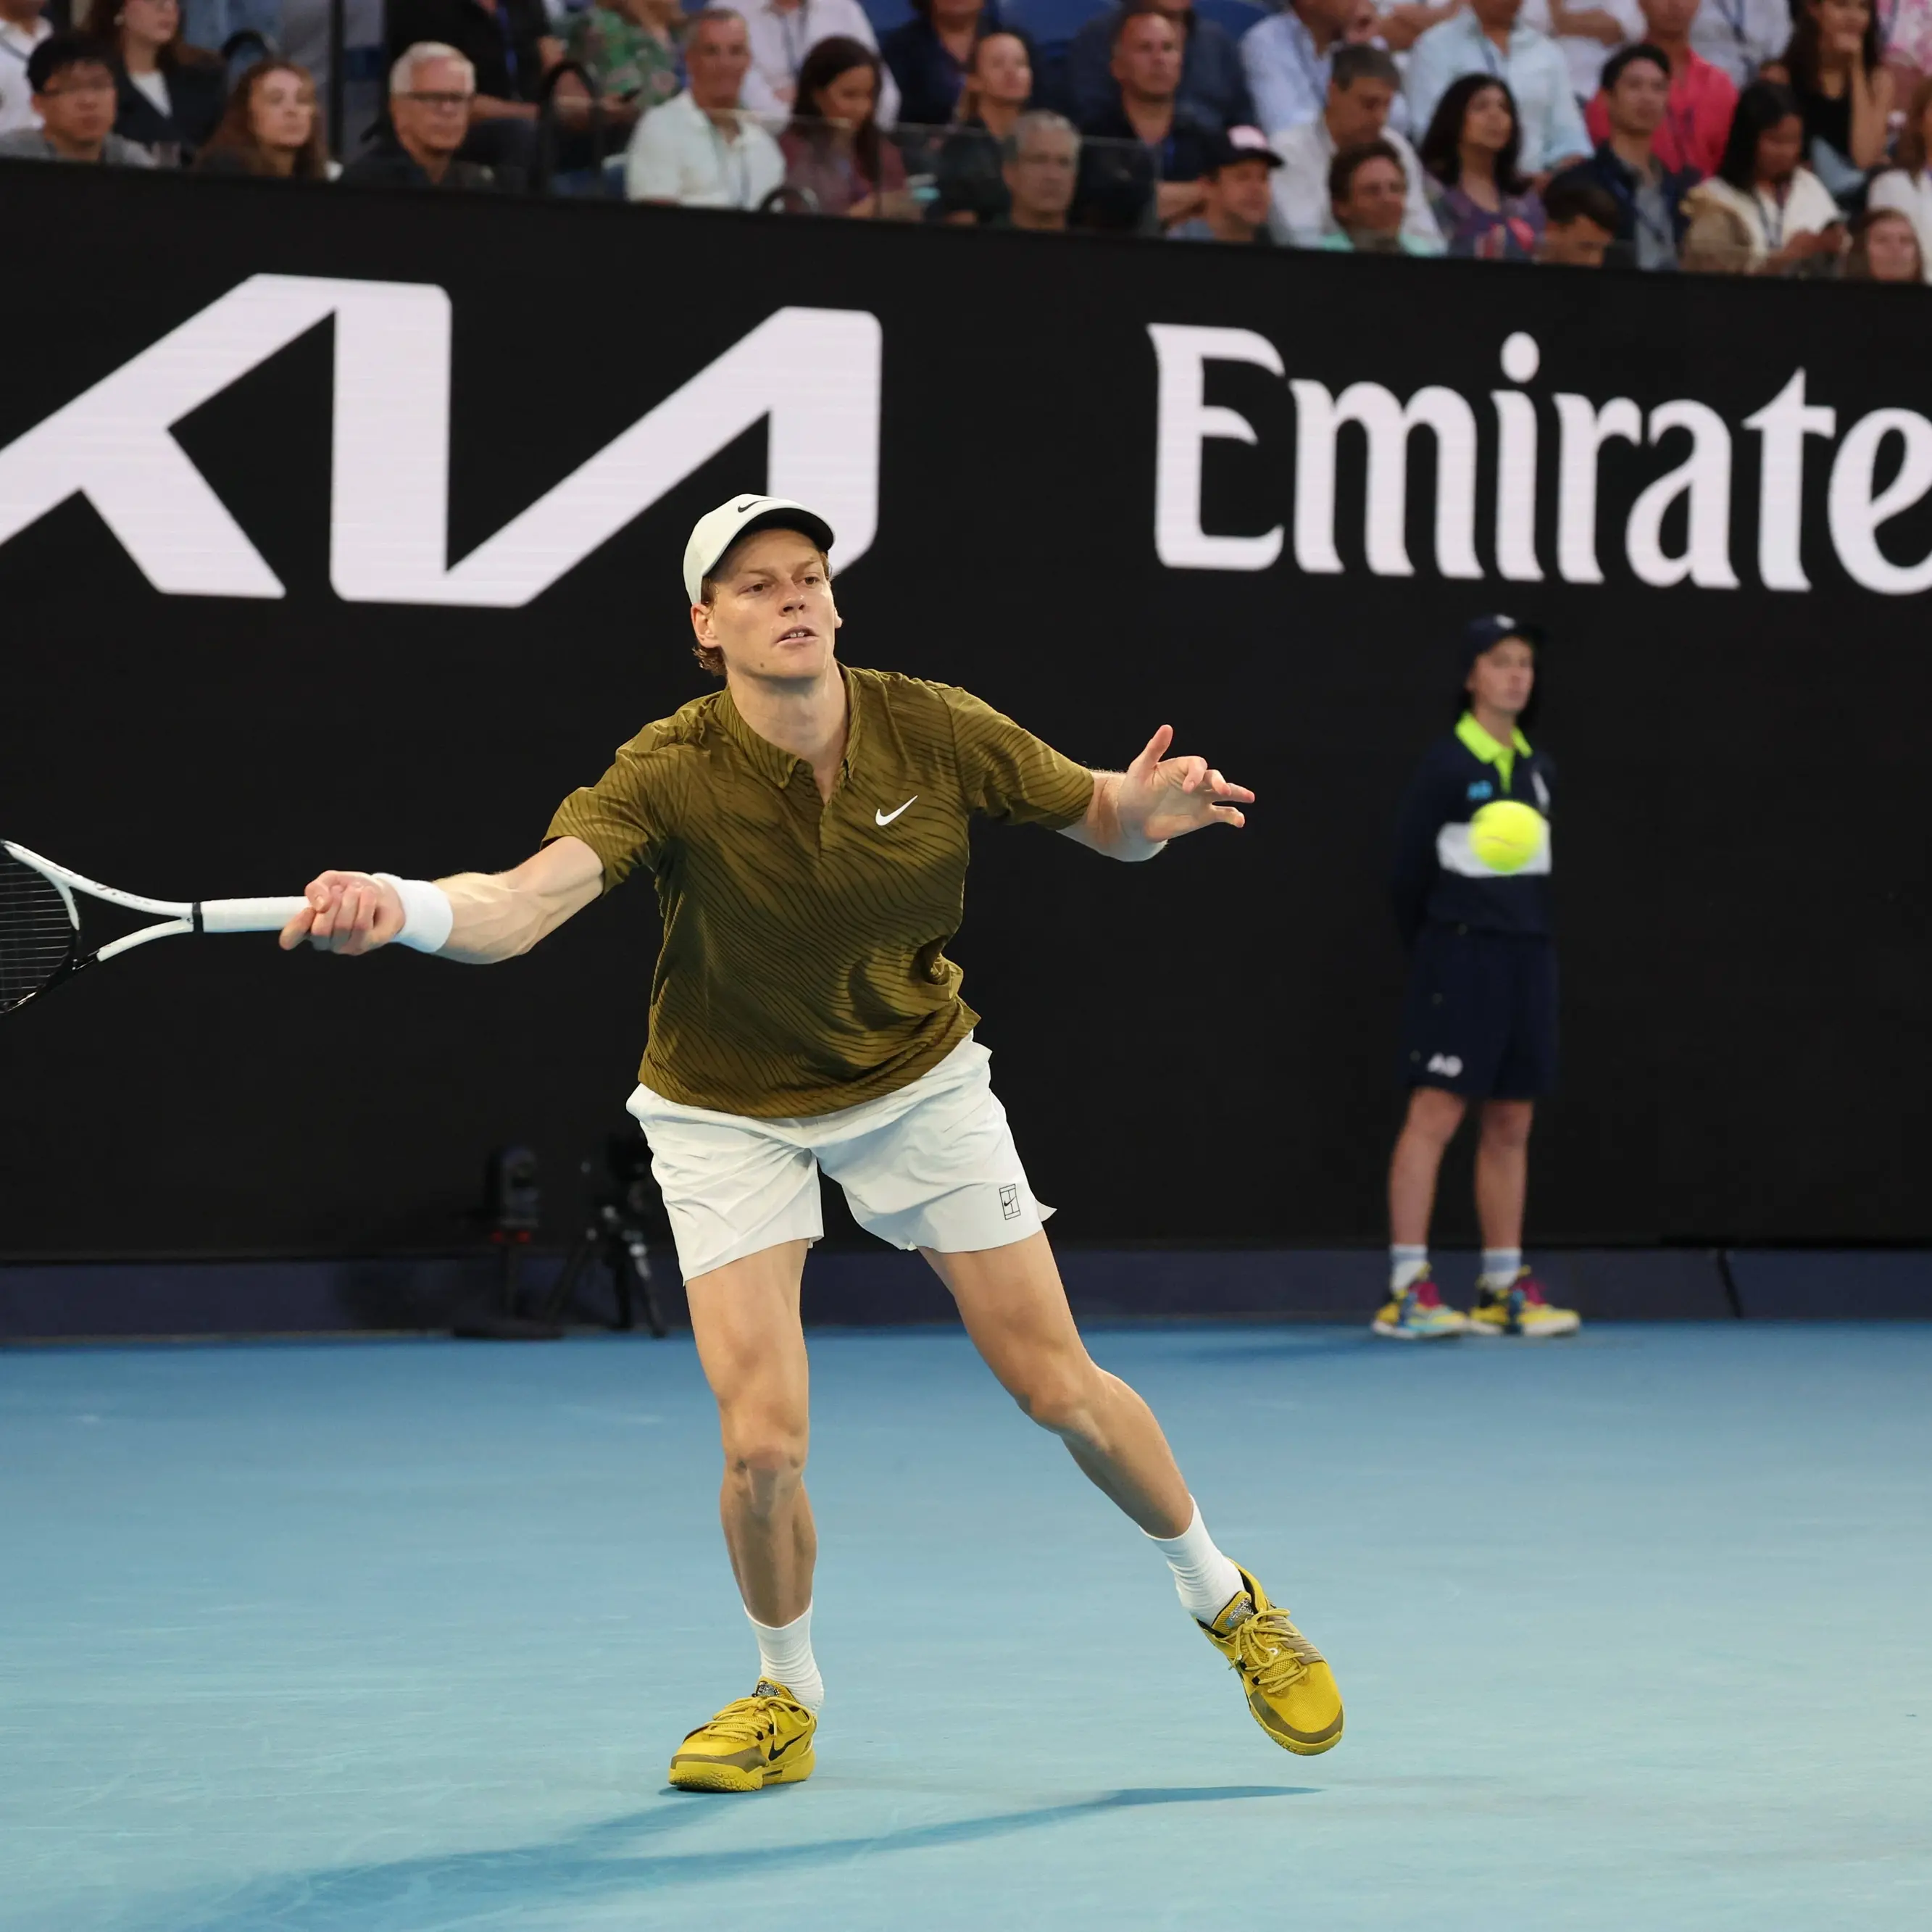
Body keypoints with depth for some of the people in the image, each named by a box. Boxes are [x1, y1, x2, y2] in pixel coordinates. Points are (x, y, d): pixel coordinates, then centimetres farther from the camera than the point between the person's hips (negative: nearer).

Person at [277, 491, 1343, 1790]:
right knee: (764, 1446, -14)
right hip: (731, 1114, -2)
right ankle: (787, 1693, 16)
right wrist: (401, 907, -65)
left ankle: (1224, 1598, 30)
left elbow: (1107, 824, -4)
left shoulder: (934, 731, -18)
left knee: (1061, 1387, 1)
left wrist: (1146, 808, -29)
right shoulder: (672, 775, -27)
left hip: (918, 1081, 2)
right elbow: (518, 906, -43)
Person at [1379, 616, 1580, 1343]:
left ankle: (1504, 1289, 12)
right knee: (1434, 1114, -10)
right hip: (1460, 956, -7)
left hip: (1528, 956, 7)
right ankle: (1406, 1290, -11)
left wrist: (1536, 939, 10)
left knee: (1511, 1125, 8)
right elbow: (1411, 870, -4)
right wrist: (1427, 949, 1)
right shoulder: (1447, 764, -6)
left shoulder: (1537, 767, 13)